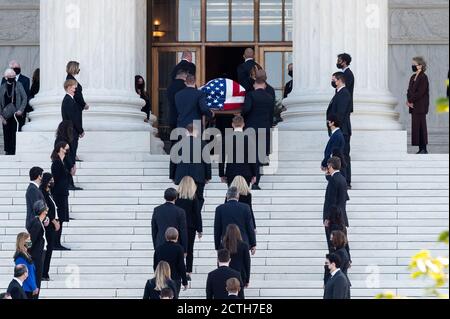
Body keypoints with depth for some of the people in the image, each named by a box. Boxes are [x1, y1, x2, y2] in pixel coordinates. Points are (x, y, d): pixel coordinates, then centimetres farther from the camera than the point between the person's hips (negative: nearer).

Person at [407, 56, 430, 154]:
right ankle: (421, 149, 8)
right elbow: (409, 90, 14)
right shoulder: (413, 77, 15)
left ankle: (424, 149, -6)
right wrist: (409, 101, -3)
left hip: (420, 106, -8)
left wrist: (411, 101, -13)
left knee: (420, 126, -9)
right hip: (414, 106, 8)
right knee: (415, 127, 6)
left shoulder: (423, 77, -10)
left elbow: (420, 92, -17)